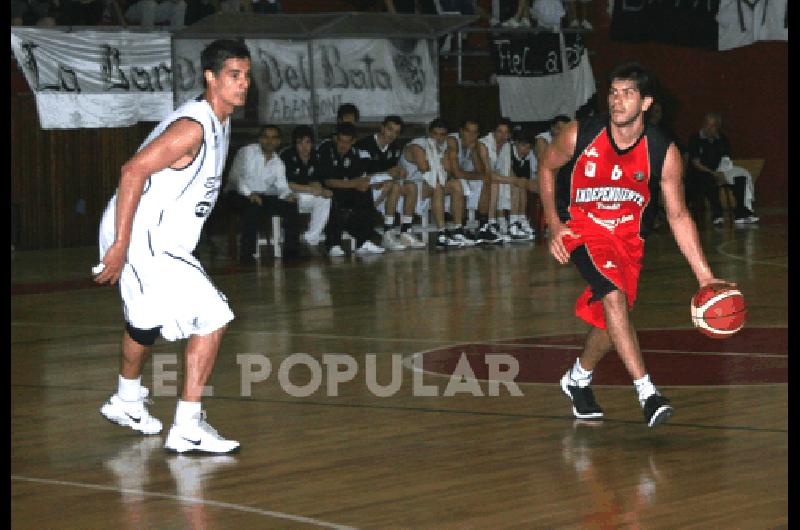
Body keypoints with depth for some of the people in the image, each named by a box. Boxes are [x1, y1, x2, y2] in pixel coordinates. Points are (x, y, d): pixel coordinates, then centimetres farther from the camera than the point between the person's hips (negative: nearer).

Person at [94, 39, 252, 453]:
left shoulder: (220, 123, 11)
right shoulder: (193, 126, -21)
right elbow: (133, 171, -27)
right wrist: (120, 245, -29)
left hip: (159, 241, 11)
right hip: (138, 239, -11)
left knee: (146, 322, 30)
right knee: (213, 318, -16)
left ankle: (126, 402, 53)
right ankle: (187, 429, -15)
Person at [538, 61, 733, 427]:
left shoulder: (663, 153, -16)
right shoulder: (580, 135, -18)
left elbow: (678, 215, -7)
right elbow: (547, 167, 3)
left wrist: (704, 275, -12)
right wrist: (554, 225, -6)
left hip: (628, 236, 3)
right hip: (582, 229, -3)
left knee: (609, 321, 5)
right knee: (614, 297, -26)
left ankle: (578, 380, 36)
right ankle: (647, 393, -28)